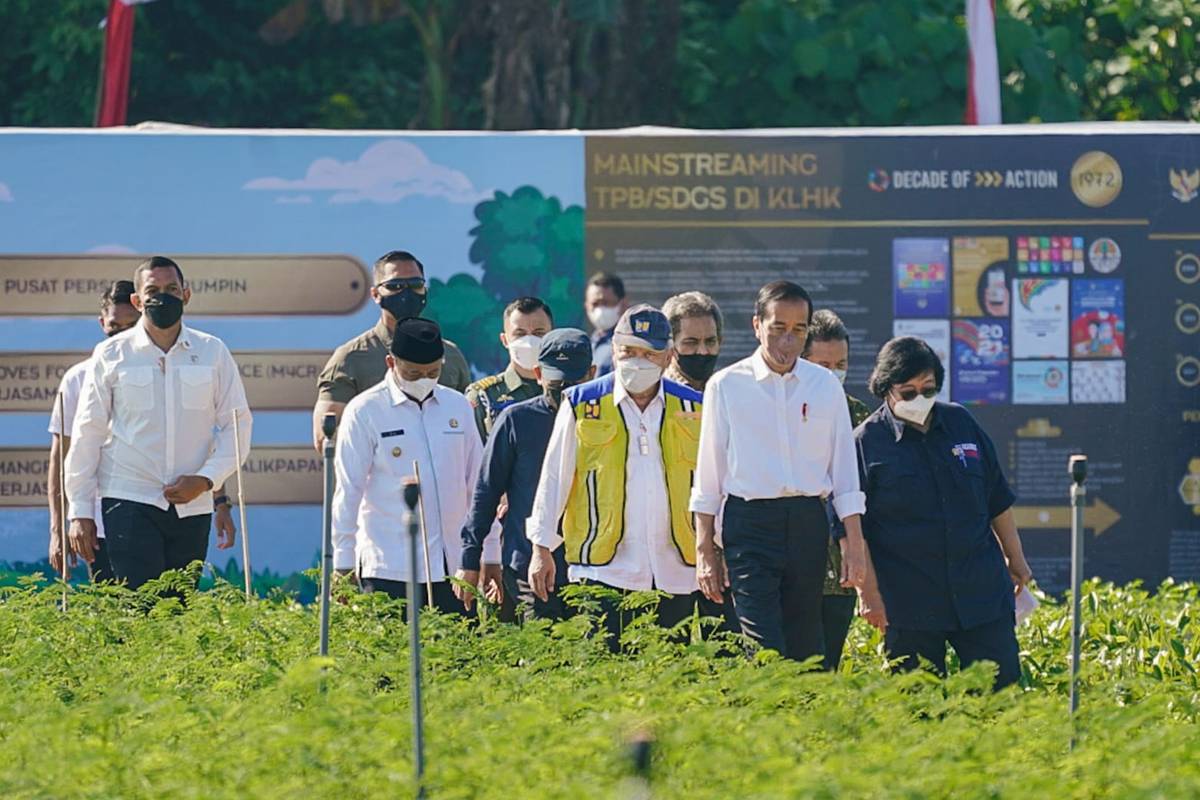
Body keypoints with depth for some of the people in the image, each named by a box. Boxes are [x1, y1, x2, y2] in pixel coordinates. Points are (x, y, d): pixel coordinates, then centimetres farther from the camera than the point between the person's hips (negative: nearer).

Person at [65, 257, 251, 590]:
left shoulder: (212, 353, 7)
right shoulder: (110, 356, 3)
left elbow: (237, 425, 9)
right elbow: (87, 435, 4)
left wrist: (206, 479, -7)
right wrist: (80, 512, 1)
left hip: (193, 506, 2)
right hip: (129, 501, -2)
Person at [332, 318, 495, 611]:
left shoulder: (457, 407, 11)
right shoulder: (365, 412, -1)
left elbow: (478, 485, 16)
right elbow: (348, 492, -1)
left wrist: (491, 557, 15)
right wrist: (343, 566, -5)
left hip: (452, 569, 4)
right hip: (390, 572, -4)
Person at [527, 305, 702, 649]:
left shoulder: (692, 409, 9)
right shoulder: (582, 405, 3)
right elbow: (554, 479, 8)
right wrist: (542, 548, 5)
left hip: (675, 574, 2)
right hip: (603, 569, -2)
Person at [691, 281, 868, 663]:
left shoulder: (825, 386, 9)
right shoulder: (726, 386, 2)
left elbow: (845, 472, 12)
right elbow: (709, 475, 5)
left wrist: (854, 543, 7)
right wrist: (705, 550, 3)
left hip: (809, 523, 3)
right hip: (750, 522, -3)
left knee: (805, 647, 5)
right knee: (764, 653, -14)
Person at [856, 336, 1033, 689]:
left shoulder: (960, 422, 9)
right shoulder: (867, 442, -3)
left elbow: (997, 498, 19)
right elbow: (853, 530, -4)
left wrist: (1014, 557, 21)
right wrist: (871, 594, -8)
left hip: (982, 591, 3)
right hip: (909, 604, -3)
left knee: (1002, 687, -1)